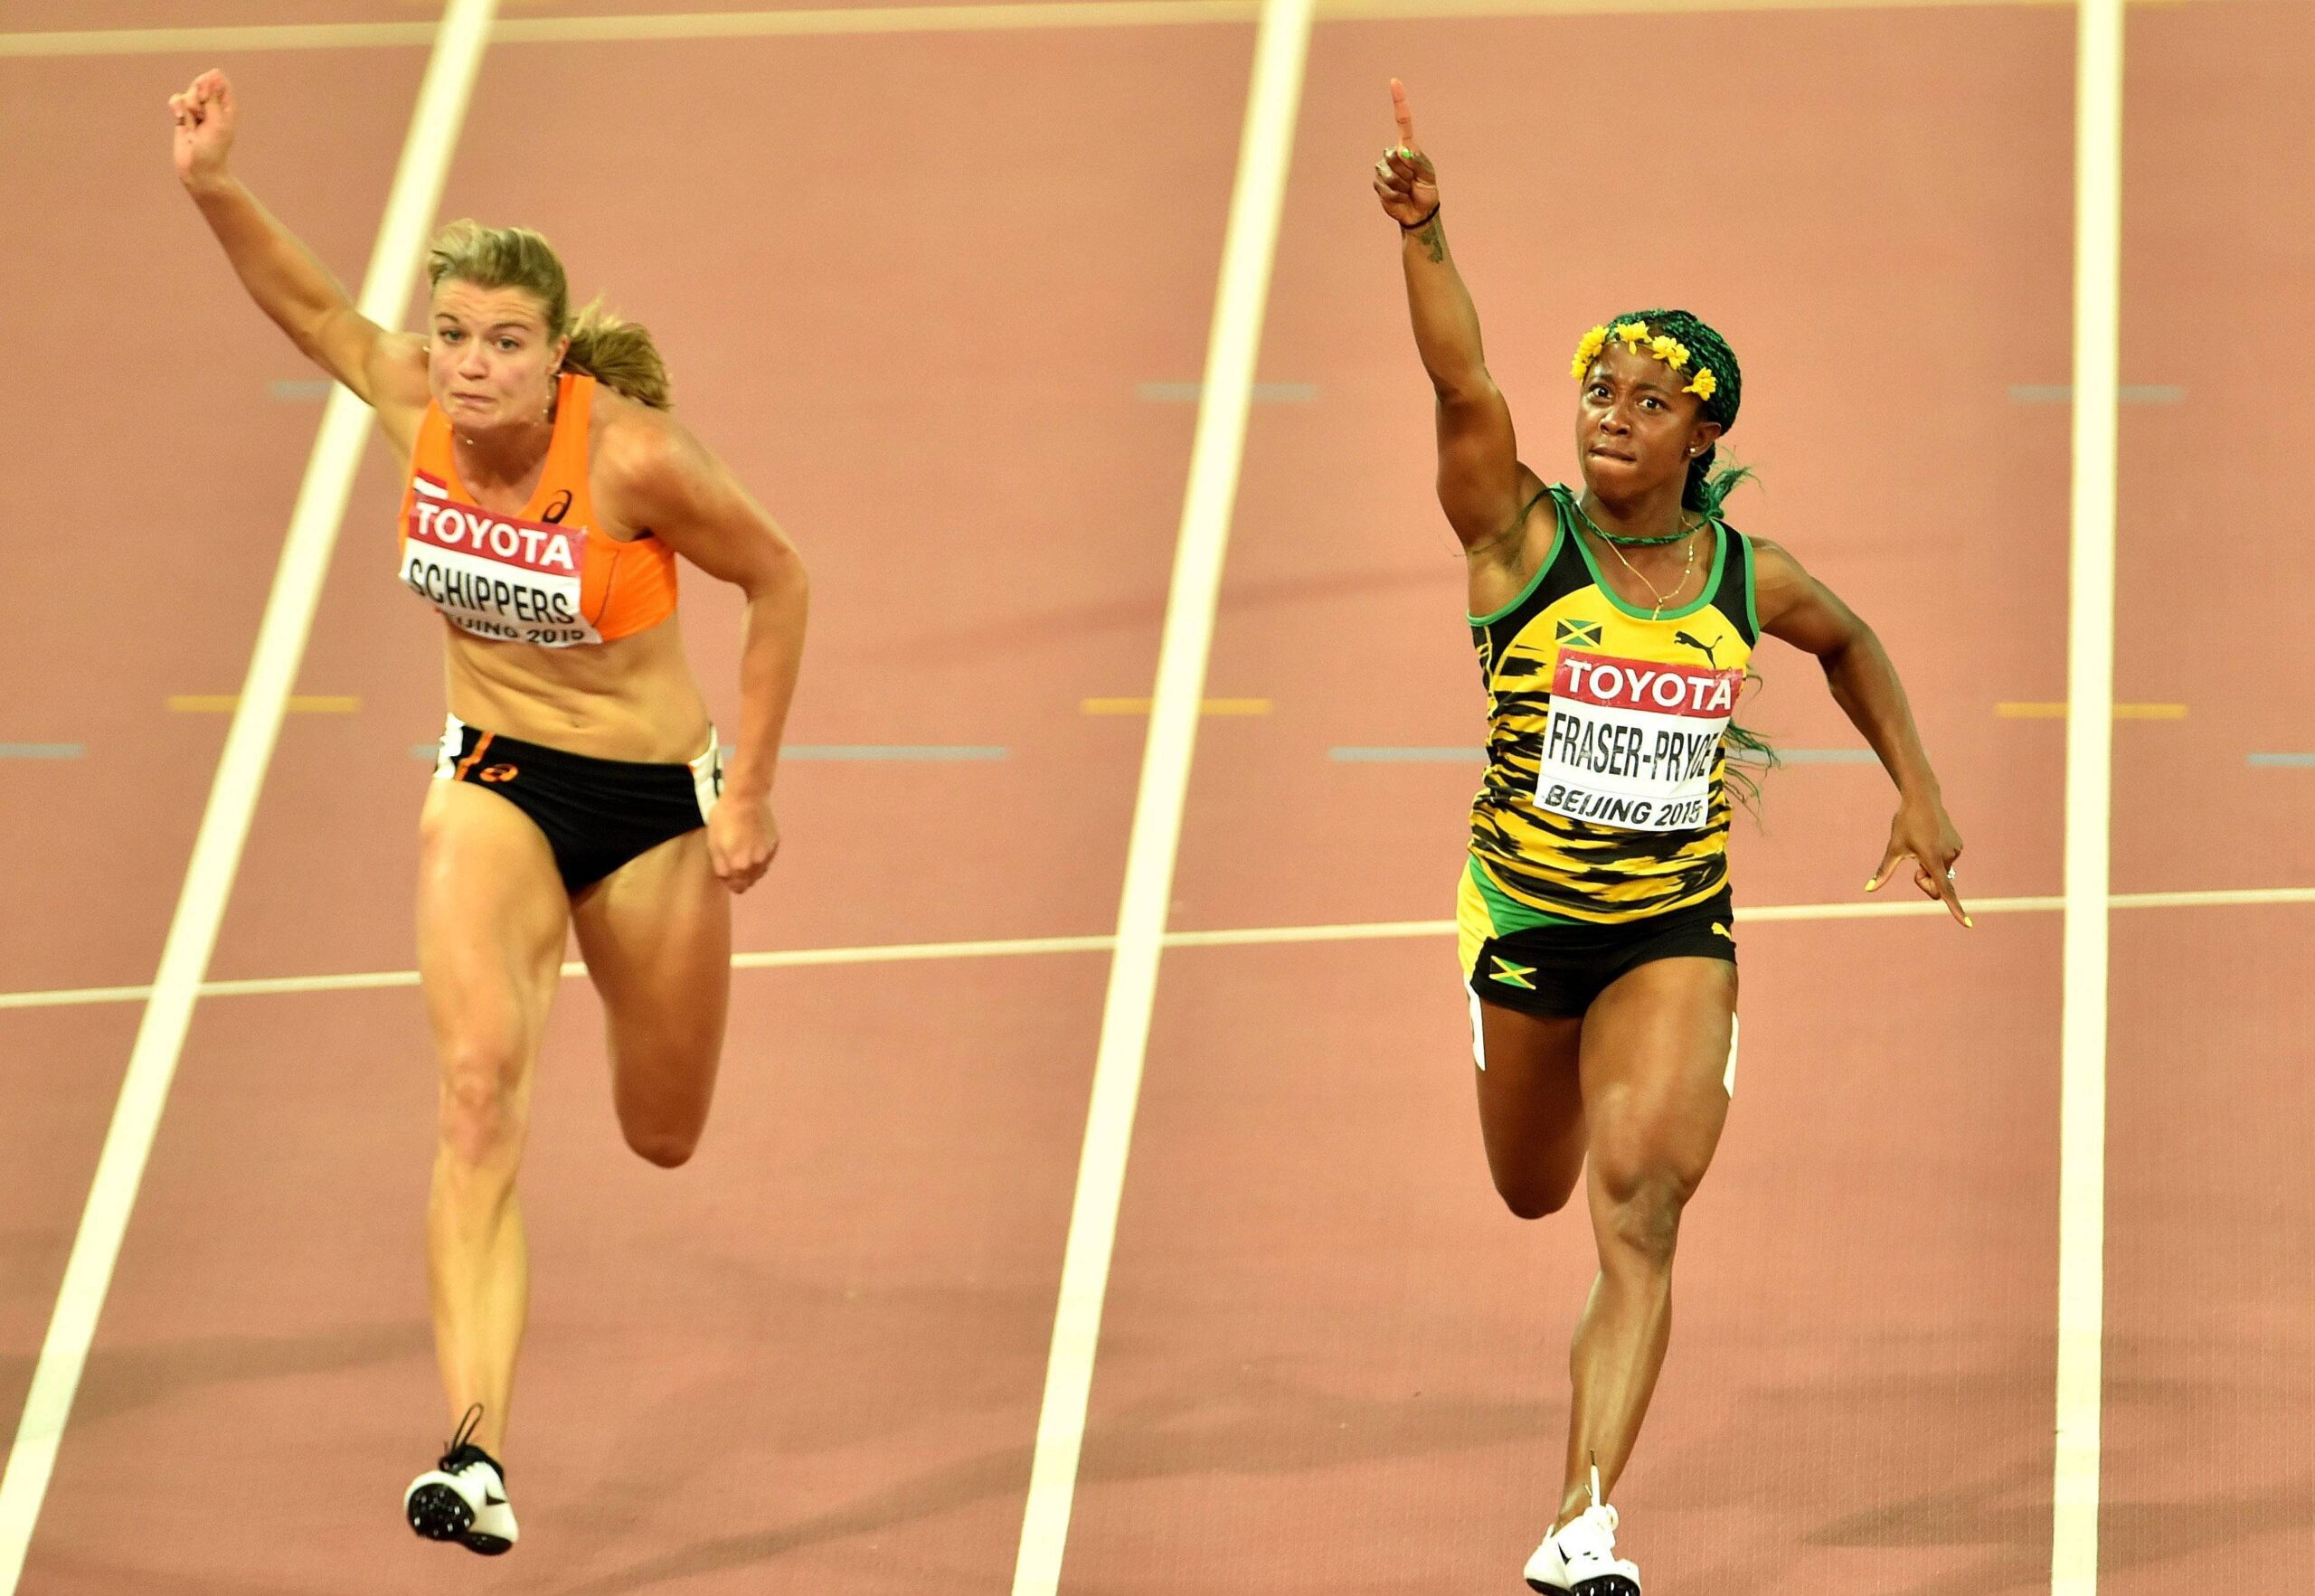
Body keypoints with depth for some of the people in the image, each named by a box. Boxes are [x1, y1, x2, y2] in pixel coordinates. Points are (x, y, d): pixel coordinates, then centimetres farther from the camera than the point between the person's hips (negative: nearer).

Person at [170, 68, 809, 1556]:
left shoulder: (634, 454, -26)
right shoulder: (415, 402, -15)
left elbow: (778, 579, -12)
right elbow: (315, 307, 4)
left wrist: (749, 795, -11)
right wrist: (215, 187, -13)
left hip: (653, 793, -2)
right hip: (493, 780, 2)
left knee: (663, 1138, 17)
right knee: (481, 1083, -22)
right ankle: (479, 1451, -29)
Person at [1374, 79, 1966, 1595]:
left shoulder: (1748, 577, -3)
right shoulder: (1524, 539, -11)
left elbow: (1850, 641, 20)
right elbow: (1467, 391, -29)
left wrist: (1920, 791, 13)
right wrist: (1425, 238, -45)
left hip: (1679, 927, 0)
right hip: (1524, 912, 0)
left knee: (1639, 1203, -17)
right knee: (1534, 1193, 19)